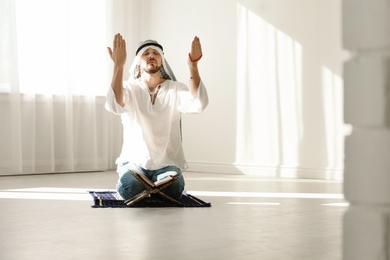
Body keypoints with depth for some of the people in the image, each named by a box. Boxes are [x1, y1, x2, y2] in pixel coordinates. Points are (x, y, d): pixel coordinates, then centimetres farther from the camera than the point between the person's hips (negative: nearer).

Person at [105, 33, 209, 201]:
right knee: (130, 189, -30)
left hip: (167, 164, 1)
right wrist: (118, 65, -36)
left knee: (171, 191, -29)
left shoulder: (175, 89, 1)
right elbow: (114, 105, -26)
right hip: (134, 161, -1)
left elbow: (198, 104, -21)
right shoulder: (130, 88, -2)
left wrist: (193, 65, -30)